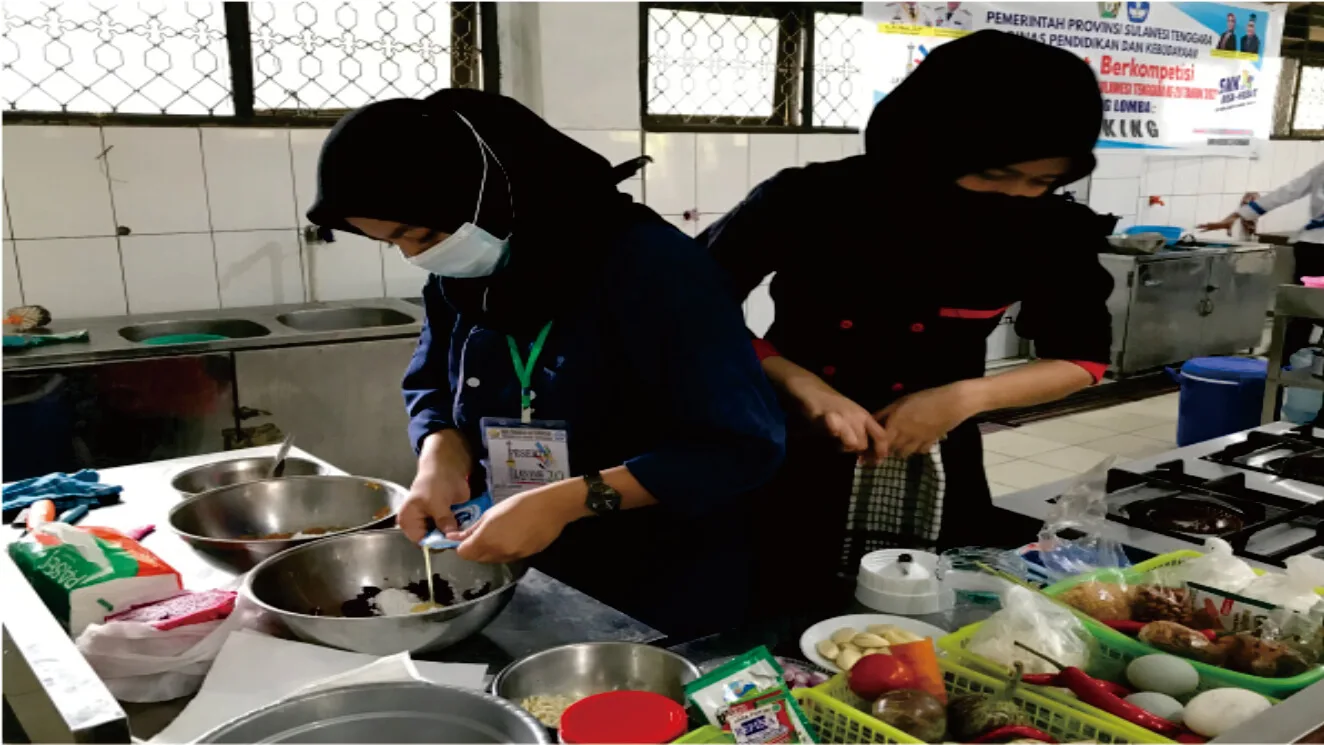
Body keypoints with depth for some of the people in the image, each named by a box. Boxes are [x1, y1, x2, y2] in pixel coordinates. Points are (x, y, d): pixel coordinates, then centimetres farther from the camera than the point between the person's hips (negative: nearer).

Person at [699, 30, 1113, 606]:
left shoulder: (1048, 232, -10)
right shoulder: (808, 201, -17)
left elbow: (1081, 359, 2)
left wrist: (966, 397, -15)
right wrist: (804, 385, -22)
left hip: (936, 478, 2)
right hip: (791, 466, -1)